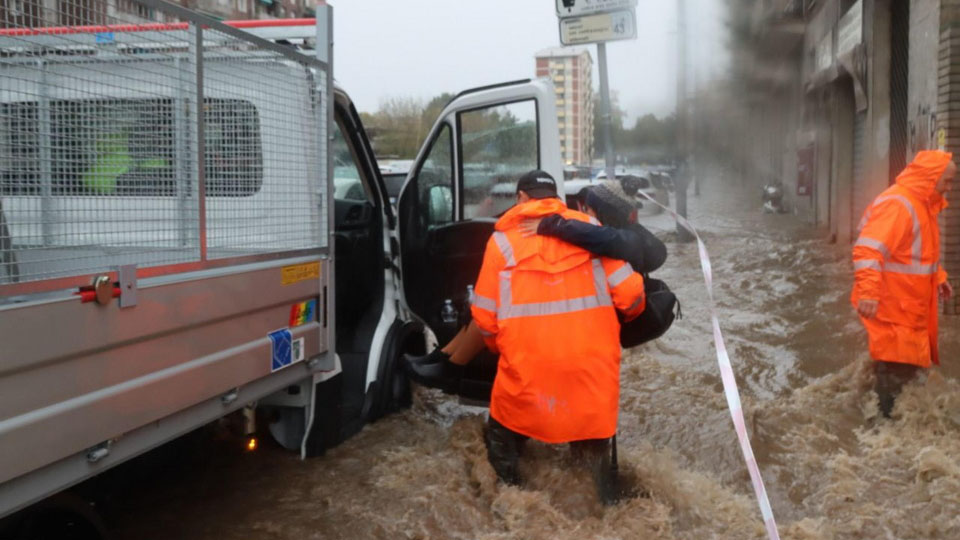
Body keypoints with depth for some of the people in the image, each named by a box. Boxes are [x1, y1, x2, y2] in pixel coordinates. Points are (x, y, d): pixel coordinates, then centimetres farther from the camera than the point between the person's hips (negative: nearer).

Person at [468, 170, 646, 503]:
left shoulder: (503, 239, 2)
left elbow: (485, 317, 1)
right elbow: (629, 292, 0)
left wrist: (500, 347, 21)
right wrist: (627, 314, 22)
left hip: (527, 366, -2)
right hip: (591, 362, 2)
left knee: (503, 437, 20)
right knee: (591, 435, 20)